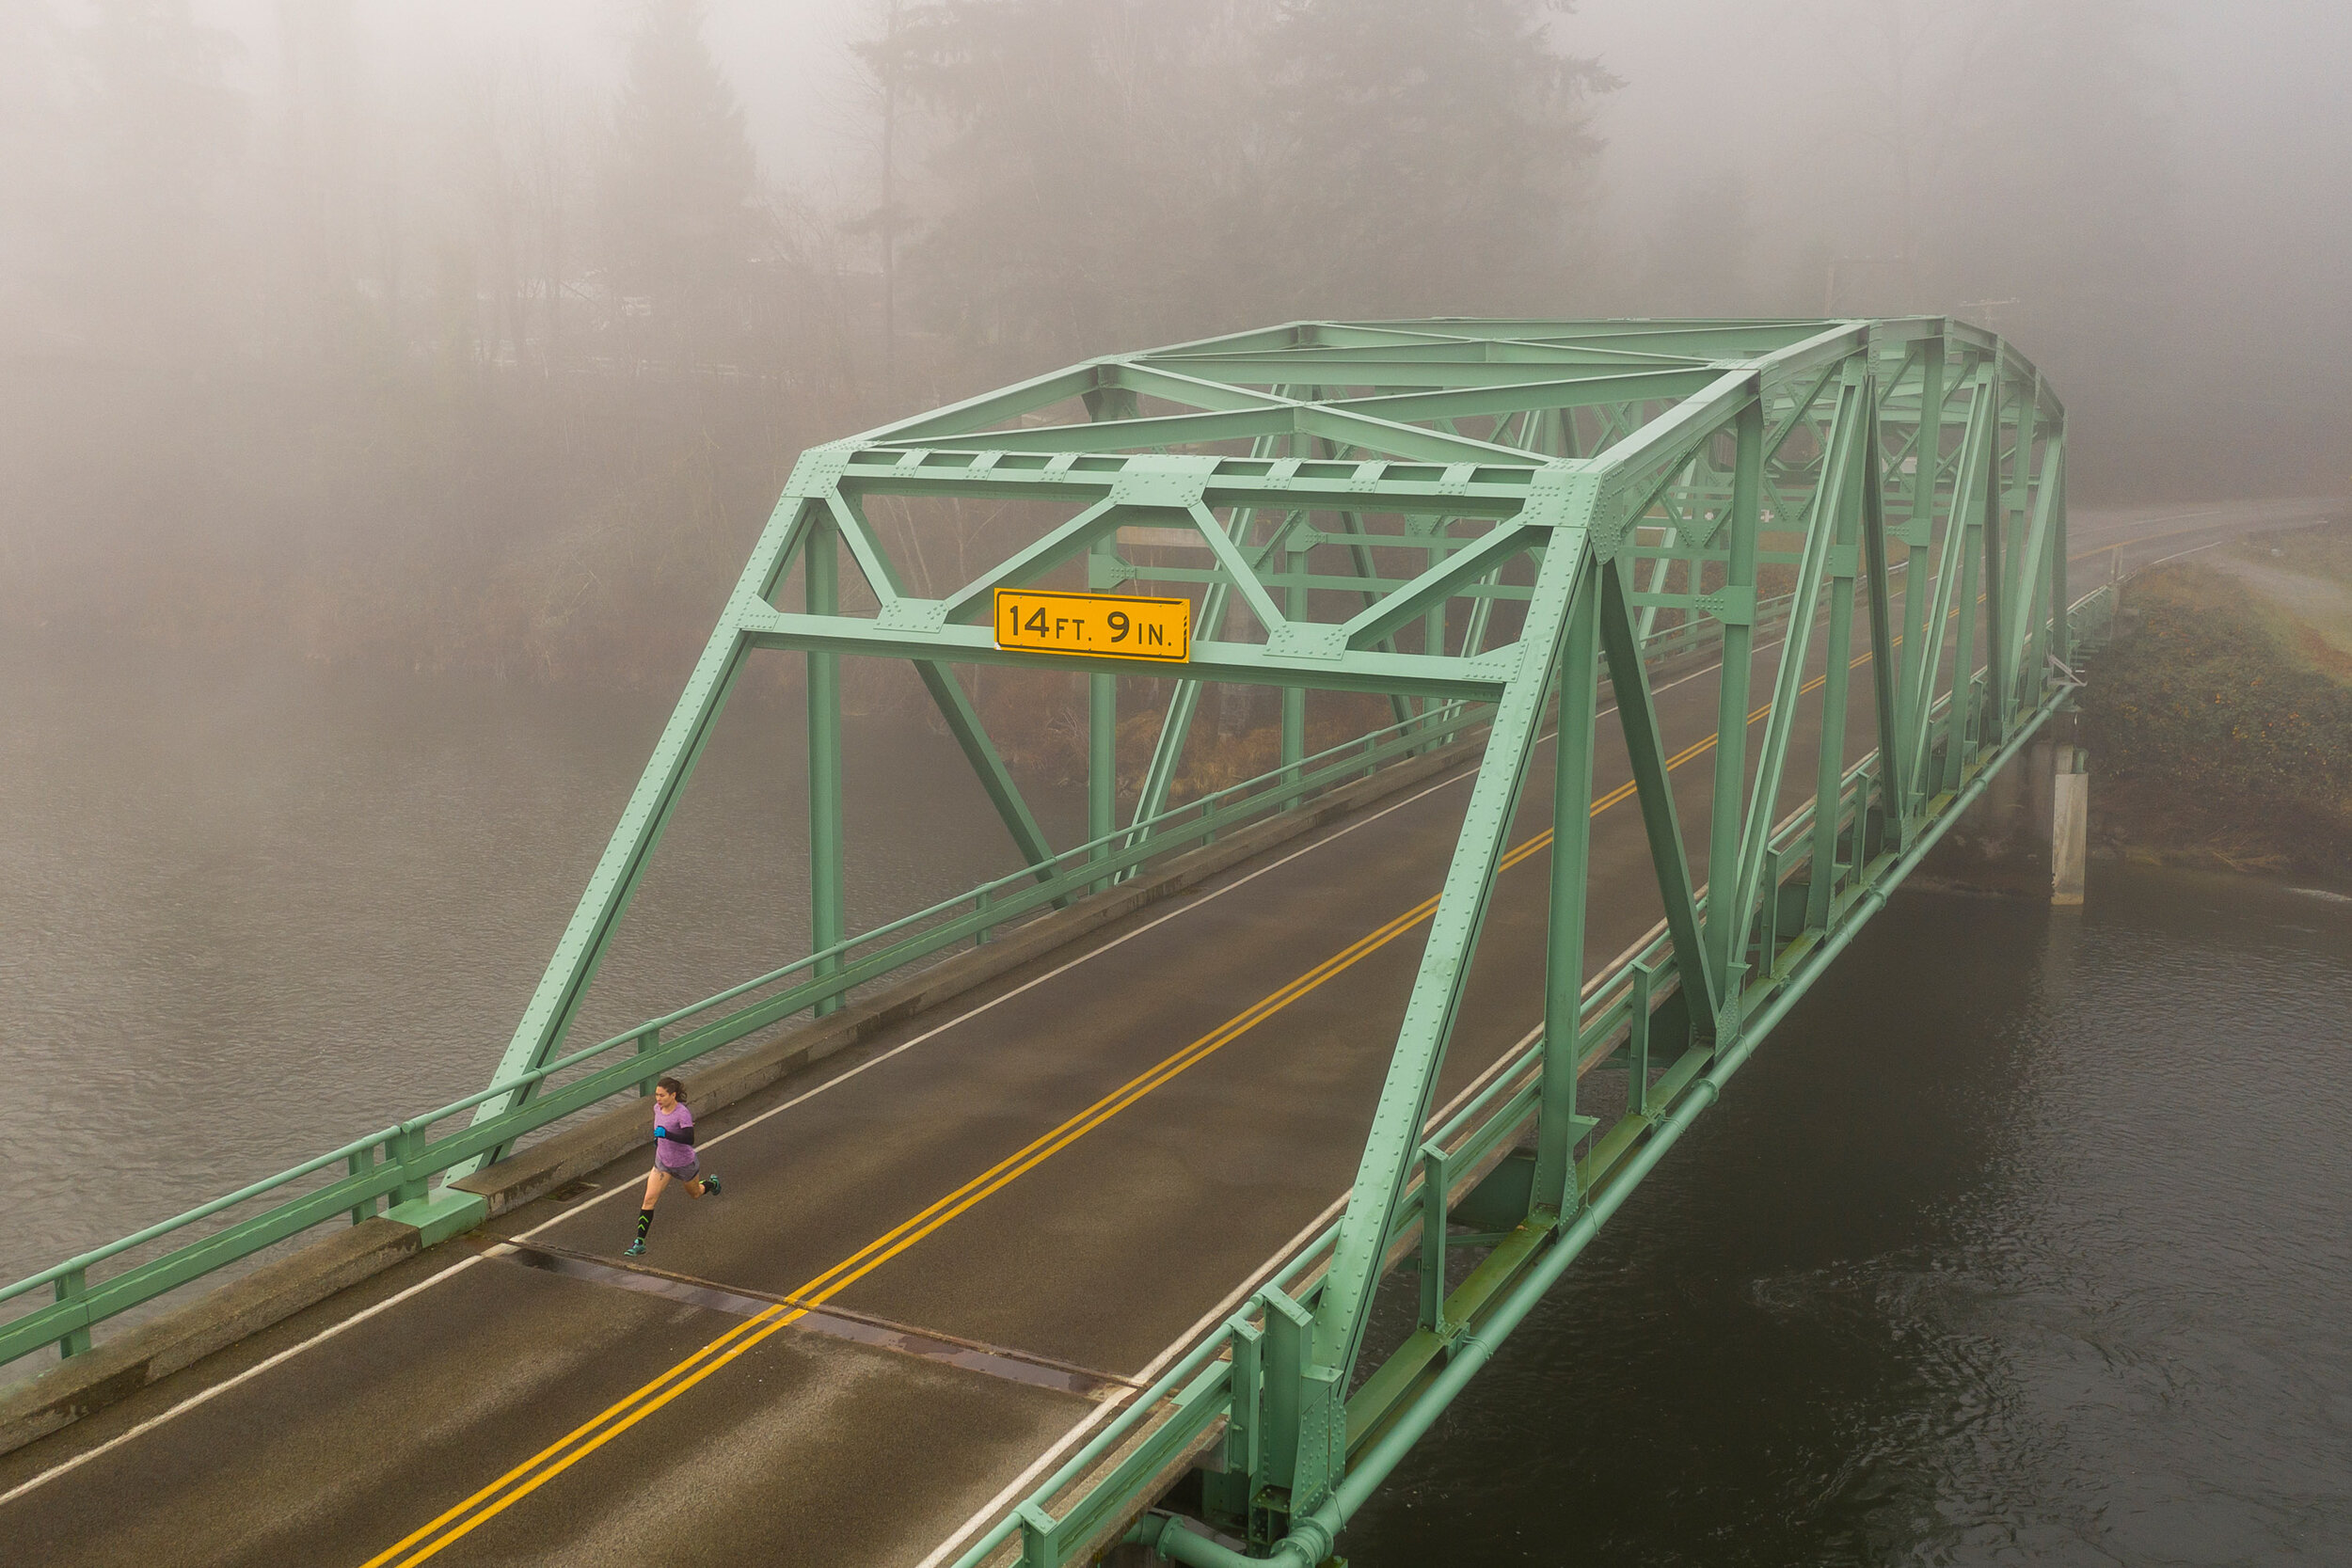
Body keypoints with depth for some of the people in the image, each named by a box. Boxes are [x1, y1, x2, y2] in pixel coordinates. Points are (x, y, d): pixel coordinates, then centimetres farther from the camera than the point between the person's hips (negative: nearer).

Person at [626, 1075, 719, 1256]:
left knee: (695, 1193, 22)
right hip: (662, 1162, 5)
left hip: (685, 1164, -5)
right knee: (649, 1199, -10)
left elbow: (689, 1139, -40)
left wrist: (665, 1134, -49)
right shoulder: (657, 1108, -7)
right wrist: (658, 1137, 8)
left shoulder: (682, 1114, -28)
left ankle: (712, 1183, 58)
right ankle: (639, 1243, -9)